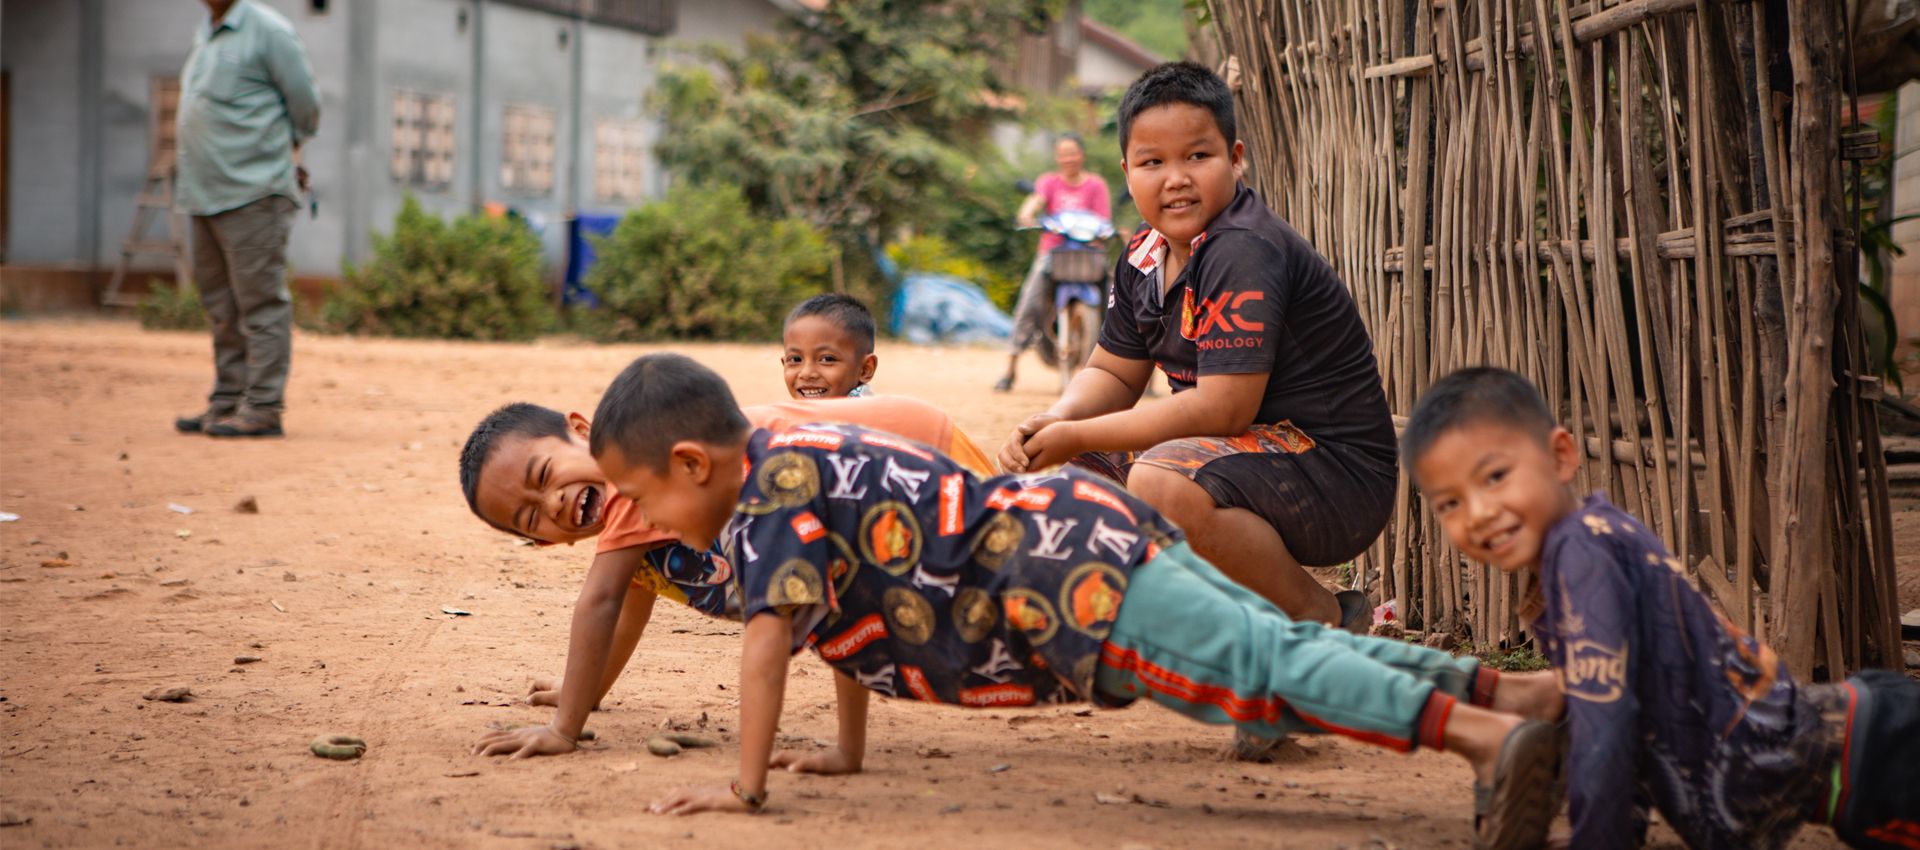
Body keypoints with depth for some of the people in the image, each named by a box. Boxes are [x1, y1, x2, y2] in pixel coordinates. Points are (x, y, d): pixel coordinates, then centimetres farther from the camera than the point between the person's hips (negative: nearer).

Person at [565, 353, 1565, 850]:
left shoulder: (769, 501, -9)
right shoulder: (797, 452, 22)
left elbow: (770, 638, -18)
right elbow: (850, 606, 32)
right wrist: (848, 752, 35)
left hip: (1069, 571, -10)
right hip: (1086, 535, 10)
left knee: (1263, 667, -19)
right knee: (1278, 652, 10)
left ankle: (1486, 733, -28)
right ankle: (1506, 688, 8)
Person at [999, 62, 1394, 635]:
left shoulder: (1245, 253, -21)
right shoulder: (1146, 256, 7)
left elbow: (1222, 409, -27)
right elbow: (1113, 373, 17)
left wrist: (1078, 437, -20)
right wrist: (1055, 422, -7)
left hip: (1340, 469, -10)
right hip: (1255, 451, 10)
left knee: (1164, 481, -34)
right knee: (1081, 467, 12)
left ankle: (1323, 621, -15)